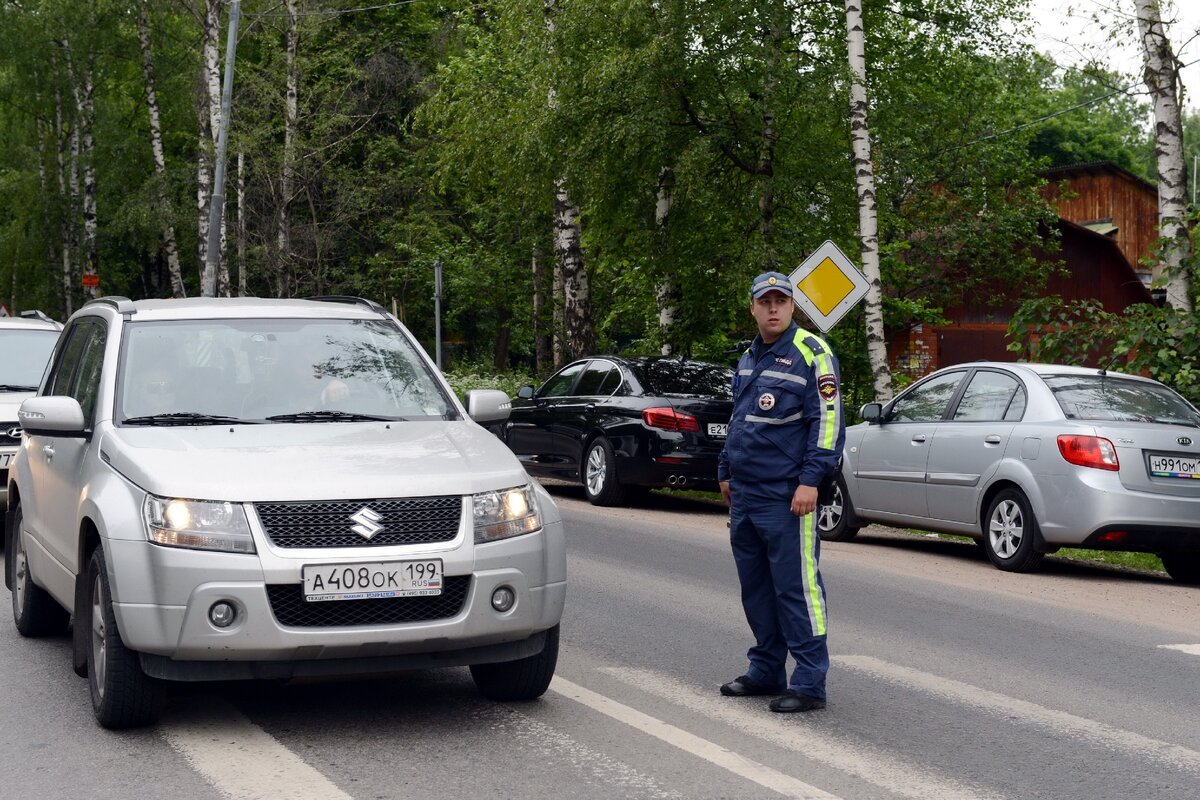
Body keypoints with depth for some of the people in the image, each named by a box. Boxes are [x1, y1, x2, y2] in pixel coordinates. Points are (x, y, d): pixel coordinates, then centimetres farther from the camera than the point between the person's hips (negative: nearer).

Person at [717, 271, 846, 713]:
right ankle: (766, 671, 25)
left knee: (796, 587, -7)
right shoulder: (748, 358, 17)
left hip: (785, 494, -8)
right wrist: (726, 472, 26)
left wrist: (810, 480, -18)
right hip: (744, 494, 8)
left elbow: (828, 420, -12)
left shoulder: (811, 353, -7)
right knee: (755, 588, 13)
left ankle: (810, 682, -2)